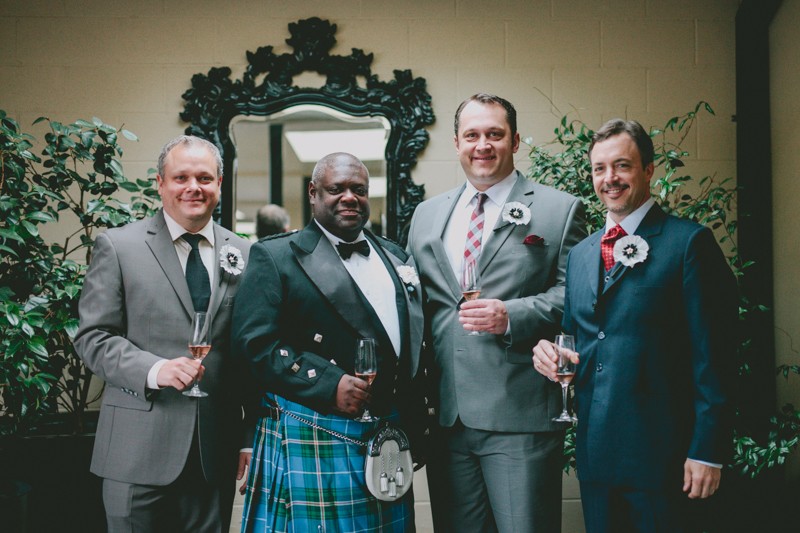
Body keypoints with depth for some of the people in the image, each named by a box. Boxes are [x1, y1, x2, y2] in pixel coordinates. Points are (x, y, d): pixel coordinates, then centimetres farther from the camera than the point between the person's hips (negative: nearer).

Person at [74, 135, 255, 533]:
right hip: (140, 450, -3)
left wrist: (252, 439, 8)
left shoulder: (241, 254, 10)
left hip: (215, 454, 3)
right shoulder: (117, 246, 1)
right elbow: (92, 338, -3)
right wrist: (154, 370, -20)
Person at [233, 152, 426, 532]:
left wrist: (411, 425, 10)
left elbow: (413, 341, 18)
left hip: (388, 439, 6)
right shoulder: (274, 257, -2)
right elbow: (255, 343, -12)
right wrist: (328, 385, -21)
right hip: (310, 443, -5)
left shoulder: (396, 258, 16)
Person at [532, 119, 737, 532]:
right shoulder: (579, 254, 13)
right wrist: (547, 350, -2)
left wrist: (707, 450, -14)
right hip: (594, 450, 6)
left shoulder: (690, 242, -6)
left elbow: (712, 354, -10)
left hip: (657, 452, -6)